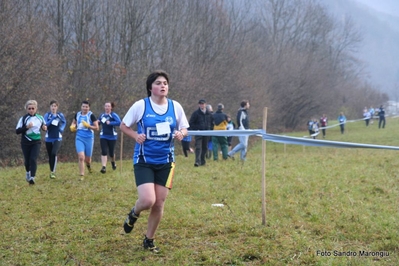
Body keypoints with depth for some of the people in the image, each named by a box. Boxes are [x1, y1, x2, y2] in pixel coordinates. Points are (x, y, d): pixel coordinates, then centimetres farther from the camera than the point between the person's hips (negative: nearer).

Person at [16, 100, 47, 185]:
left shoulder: (40, 118, 3)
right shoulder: (23, 118, -6)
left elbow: (44, 126, 20)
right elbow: (17, 131, -10)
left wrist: (45, 128, -3)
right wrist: (27, 127, -23)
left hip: (36, 142, 0)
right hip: (26, 143, 0)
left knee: (33, 159, -14)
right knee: (27, 160, 11)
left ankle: (32, 177, -16)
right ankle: (28, 172, 41)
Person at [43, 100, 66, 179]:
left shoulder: (60, 115, 1)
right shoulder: (47, 115, 0)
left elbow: (64, 122, 19)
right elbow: (45, 124, -13)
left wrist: (62, 129, 1)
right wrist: (52, 118, -21)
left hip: (57, 139, -2)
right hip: (49, 139, 2)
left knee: (54, 153, -22)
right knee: (50, 156, 9)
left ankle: (53, 172, -18)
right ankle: (51, 171, 26)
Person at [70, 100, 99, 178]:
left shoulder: (91, 115, -6)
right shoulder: (77, 115, 6)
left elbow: (96, 128, -7)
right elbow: (74, 122, 25)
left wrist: (88, 126, -22)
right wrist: (73, 127, 3)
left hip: (89, 138, -2)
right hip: (79, 138, 2)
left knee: (87, 159, 10)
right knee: (81, 157, -15)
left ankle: (88, 165, 48)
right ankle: (81, 176, -10)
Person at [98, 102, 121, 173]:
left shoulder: (114, 115, -10)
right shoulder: (101, 115, 6)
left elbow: (119, 122, -25)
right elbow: (98, 123, 21)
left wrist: (110, 123, -27)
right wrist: (98, 122, -2)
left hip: (112, 137, -3)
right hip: (103, 137, 3)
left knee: (111, 152, 9)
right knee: (104, 152, -11)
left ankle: (113, 162, 41)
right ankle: (104, 167, -14)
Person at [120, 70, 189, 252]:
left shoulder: (175, 107, -1)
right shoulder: (140, 105, -9)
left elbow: (184, 128, 11)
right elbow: (123, 125, 2)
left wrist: (181, 134, -12)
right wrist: (136, 136, -17)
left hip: (165, 161, 3)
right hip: (144, 161, -3)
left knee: (159, 204, 5)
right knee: (148, 201, -17)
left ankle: (149, 240, 24)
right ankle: (134, 214, 20)